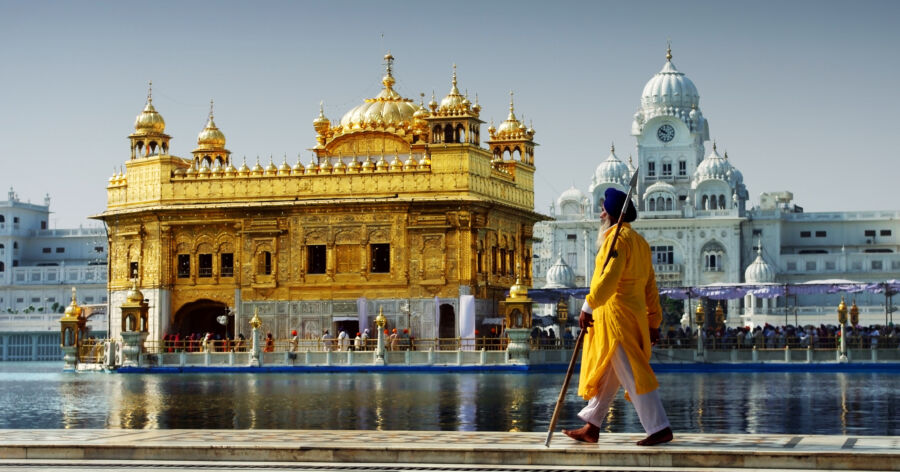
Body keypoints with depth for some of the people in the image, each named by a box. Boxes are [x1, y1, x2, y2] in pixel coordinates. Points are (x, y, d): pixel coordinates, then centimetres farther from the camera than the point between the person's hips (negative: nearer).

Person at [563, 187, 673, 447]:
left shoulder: (617, 238, -12)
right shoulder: (640, 242, 17)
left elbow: (608, 277, -24)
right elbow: (650, 286, 17)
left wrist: (588, 307, -20)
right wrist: (653, 322, 18)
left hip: (616, 314, -10)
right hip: (634, 314, 10)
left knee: (632, 375, -7)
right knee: (605, 374, 14)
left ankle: (660, 428, -7)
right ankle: (591, 427, 20)